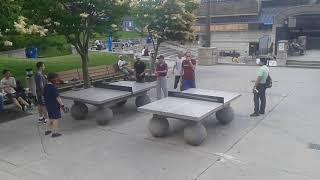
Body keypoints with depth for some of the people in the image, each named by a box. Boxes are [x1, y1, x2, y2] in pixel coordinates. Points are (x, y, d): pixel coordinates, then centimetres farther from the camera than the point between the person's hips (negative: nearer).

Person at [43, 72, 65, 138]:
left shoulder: (45, 87, 8)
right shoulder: (53, 87, -19)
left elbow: (44, 95, 17)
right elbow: (57, 97, -22)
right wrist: (62, 104, -19)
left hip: (48, 105, 9)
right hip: (54, 105, -9)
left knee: (51, 118, 23)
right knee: (56, 118, -2)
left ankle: (48, 130, 32)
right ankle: (54, 132, -2)